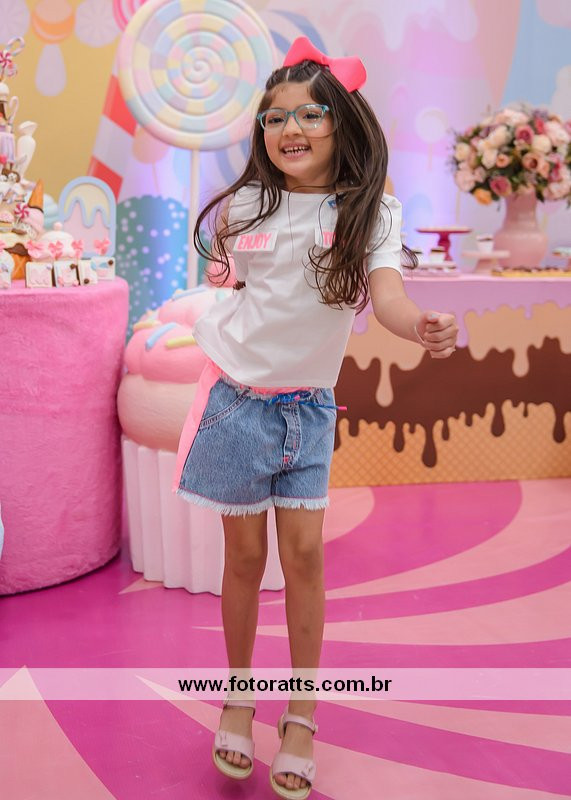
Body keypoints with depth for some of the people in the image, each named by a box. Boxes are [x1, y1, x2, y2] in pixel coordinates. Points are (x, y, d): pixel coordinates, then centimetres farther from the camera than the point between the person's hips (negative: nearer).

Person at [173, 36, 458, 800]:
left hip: (309, 405, 0)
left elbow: (385, 292, -26)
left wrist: (424, 327, -43)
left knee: (304, 551, -1)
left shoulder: (368, 212, -8)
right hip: (238, 399, 0)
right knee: (245, 554, 6)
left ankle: (301, 718, 16)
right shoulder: (246, 206, -4)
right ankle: (238, 695, 27)